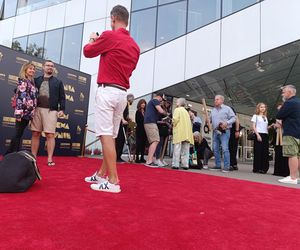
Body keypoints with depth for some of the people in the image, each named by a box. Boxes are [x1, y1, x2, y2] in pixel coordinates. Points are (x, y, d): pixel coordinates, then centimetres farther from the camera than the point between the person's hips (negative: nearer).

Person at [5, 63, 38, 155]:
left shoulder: (32, 82, 18)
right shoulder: (22, 81, -4)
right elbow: (20, 97, -14)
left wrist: (32, 113, 15)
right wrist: (18, 113, -20)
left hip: (28, 112, 8)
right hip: (23, 112, -8)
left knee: (18, 134, 12)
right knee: (18, 134, -3)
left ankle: (8, 155, 21)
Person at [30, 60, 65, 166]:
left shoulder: (58, 82, 14)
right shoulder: (36, 80, 17)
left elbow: (62, 97, 7)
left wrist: (62, 109, -5)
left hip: (51, 110, -2)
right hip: (37, 109, 2)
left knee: (50, 135, -6)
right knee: (35, 134, 4)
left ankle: (50, 159, -3)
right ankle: (33, 157, 11)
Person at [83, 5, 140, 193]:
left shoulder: (109, 36, -5)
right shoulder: (135, 46, 15)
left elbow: (87, 51, 7)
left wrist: (93, 39, 29)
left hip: (108, 91, -7)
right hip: (123, 94, 8)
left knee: (106, 135, -8)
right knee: (111, 136, 12)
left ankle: (113, 181, -8)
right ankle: (101, 175, 25)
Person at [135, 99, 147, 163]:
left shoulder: (145, 112, 13)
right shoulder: (138, 112, 0)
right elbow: (137, 121, -5)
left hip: (145, 130, 5)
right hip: (139, 129, -5)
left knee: (143, 143, 6)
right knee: (139, 143, -5)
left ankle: (142, 157, 12)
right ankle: (137, 158, -2)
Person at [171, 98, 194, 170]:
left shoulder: (177, 110, 2)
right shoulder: (186, 111, 23)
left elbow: (175, 119, -12)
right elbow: (189, 122, 16)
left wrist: (174, 125, 5)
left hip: (179, 132, -6)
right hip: (187, 133, 6)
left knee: (177, 148, -7)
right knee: (185, 150, 5)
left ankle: (175, 164, -9)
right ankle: (185, 164, 4)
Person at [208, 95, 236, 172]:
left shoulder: (227, 108, 3)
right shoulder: (213, 110, 18)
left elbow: (233, 118, -2)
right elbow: (210, 120, 18)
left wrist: (227, 123, -16)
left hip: (224, 131, -6)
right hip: (215, 132, 6)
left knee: (225, 149, -11)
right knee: (216, 149, 6)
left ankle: (227, 167, -7)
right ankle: (218, 165, 14)